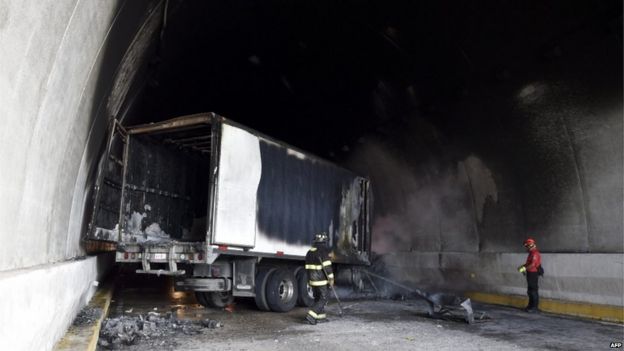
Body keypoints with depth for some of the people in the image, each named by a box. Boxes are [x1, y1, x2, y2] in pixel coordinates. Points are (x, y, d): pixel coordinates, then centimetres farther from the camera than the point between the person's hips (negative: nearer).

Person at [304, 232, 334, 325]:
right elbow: (327, 266, -19)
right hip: (322, 280, -8)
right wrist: (331, 278, -14)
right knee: (324, 298, 0)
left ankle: (320, 317, 21)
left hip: (312, 279, 8)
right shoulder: (323, 251, -14)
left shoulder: (309, 252, 11)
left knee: (318, 298, 17)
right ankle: (311, 315, -9)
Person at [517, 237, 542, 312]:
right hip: (530, 273, 10)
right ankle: (531, 305, 24)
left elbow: (533, 264, -26)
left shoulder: (535, 253, -17)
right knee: (530, 291, 15)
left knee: (533, 290, -5)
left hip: (533, 274, -10)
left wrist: (524, 268, -27)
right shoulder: (531, 253, 15)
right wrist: (522, 266, 12)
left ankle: (534, 307, 0)